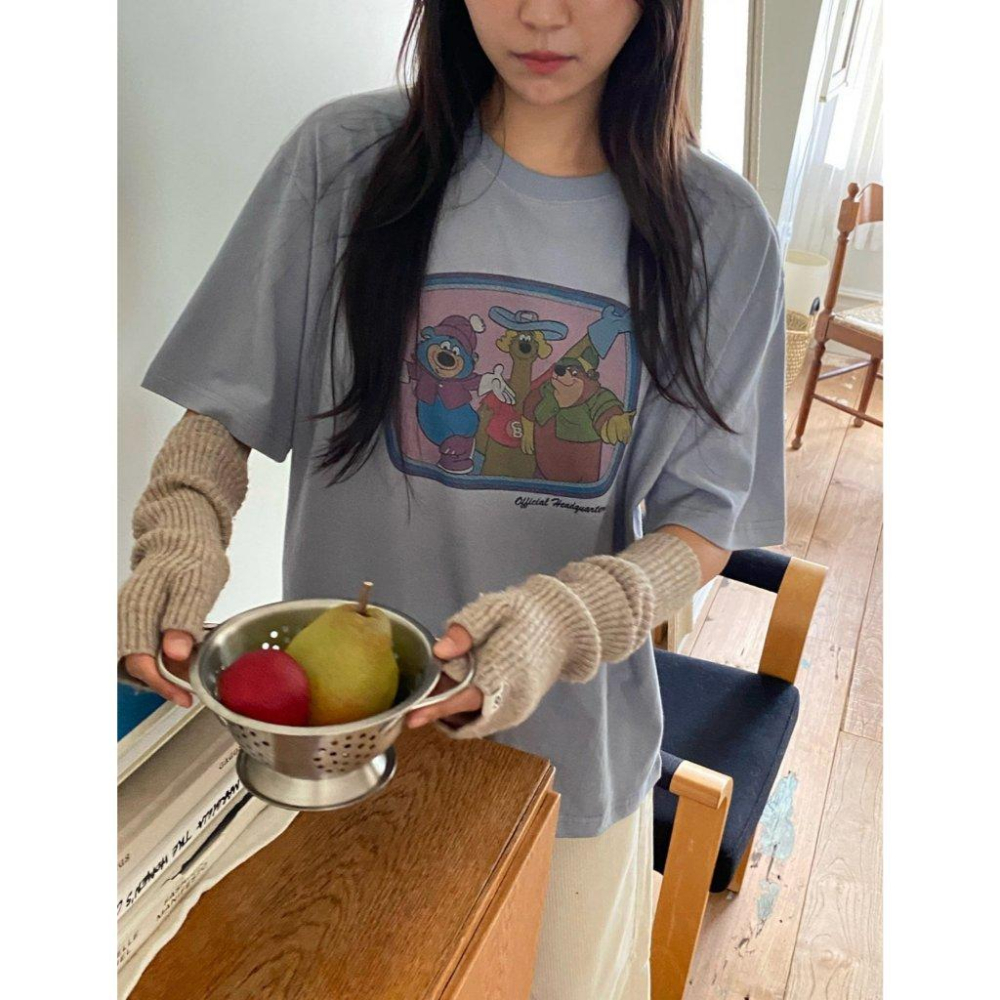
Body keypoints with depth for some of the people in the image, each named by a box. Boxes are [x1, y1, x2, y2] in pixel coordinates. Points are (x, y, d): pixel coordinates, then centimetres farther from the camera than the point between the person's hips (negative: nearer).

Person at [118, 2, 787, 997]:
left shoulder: (719, 229, -7)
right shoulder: (345, 158, -9)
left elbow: (705, 522, -6)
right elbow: (224, 407, -3)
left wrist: (571, 615, -26)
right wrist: (182, 534, -24)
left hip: (570, 749, 1)